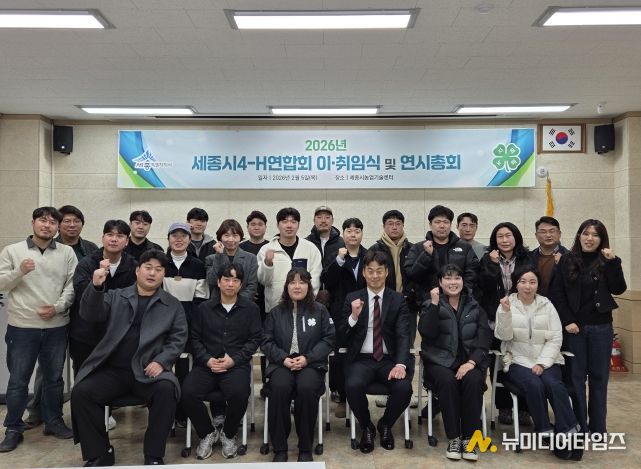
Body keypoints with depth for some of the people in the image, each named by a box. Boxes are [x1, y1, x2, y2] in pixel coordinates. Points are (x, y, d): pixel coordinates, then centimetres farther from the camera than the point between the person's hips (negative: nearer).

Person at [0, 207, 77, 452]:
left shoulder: (67, 252, 3)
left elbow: (72, 285, 1)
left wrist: (58, 307, -12)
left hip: (56, 326, 1)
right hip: (22, 326, -1)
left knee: (54, 377, 14)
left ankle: (53, 421, 29)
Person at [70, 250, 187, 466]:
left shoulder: (173, 305, 10)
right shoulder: (116, 296, 14)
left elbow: (178, 339, 4)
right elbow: (90, 314, 0)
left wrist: (161, 361, -13)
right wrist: (96, 286, -18)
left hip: (148, 370, -2)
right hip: (113, 370, 2)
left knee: (166, 390, -30)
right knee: (81, 392, -21)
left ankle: (154, 456, -12)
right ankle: (100, 454, -2)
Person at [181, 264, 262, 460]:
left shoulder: (250, 308, 8)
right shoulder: (204, 308, 13)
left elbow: (255, 339, 3)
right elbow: (195, 338, 10)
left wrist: (234, 359, -10)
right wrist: (207, 359, -8)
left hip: (237, 365, -2)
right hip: (206, 364, 2)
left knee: (239, 394, -32)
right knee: (187, 393, -26)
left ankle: (228, 434, 2)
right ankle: (208, 433, 5)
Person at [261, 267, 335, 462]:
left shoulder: (319, 310, 8)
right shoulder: (276, 312, 11)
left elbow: (328, 338, 3)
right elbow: (266, 341, 8)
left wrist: (307, 358, -10)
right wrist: (283, 358, -10)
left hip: (311, 363, -1)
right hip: (282, 363, 1)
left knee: (307, 388, -33)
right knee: (279, 388, -32)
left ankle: (305, 448, -15)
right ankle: (279, 448, -16)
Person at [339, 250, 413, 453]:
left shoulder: (398, 300, 4)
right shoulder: (352, 298, 5)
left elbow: (403, 335, -6)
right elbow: (342, 334, 3)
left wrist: (400, 364, -23)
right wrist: (353, 316, -18)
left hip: (389, 360, 0)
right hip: (361, 360, 0)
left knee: (404, 388, -27)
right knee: (353, 386, -30)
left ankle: (385, 425, 8)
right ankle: (366, 427, 3)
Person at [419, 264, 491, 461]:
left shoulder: (475, 306, 13)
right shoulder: (430, 305, 9)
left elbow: (484, 339, 3)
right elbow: (426, 333, -10)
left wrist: (472, 362, -14)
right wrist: (435, 304, -17)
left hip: (470, 360, 1)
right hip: (440, 360, -1)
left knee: (472, 381, -31)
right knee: (447, 381, -32)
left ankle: (469, 438, -19)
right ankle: (453, 438, -19)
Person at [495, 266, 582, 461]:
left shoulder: (547, 305, 7)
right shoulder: (507, 304, 2)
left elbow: (556, 338, 2)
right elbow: (503, 336, -9)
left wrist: (542, 363, -10)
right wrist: (505, 313, -25)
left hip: (546, 360, 2)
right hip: (518, 361, -2)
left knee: (554, 384, -28)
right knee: (534, 385, -29)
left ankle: (569, 435, -20)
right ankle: (548, 435, -16)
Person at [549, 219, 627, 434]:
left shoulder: (606, 261, 3)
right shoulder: (567, 260, 1)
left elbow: (618, 289, -8)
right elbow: (556, 293, -2)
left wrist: (612, 262, -16)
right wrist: (567, 321, -9)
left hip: (601, 327, 1)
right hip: (574, 326, -1)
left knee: (599, 376, 7)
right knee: (576, 376, 4)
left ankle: (598, 428, 18)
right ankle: (578, 427, 13)